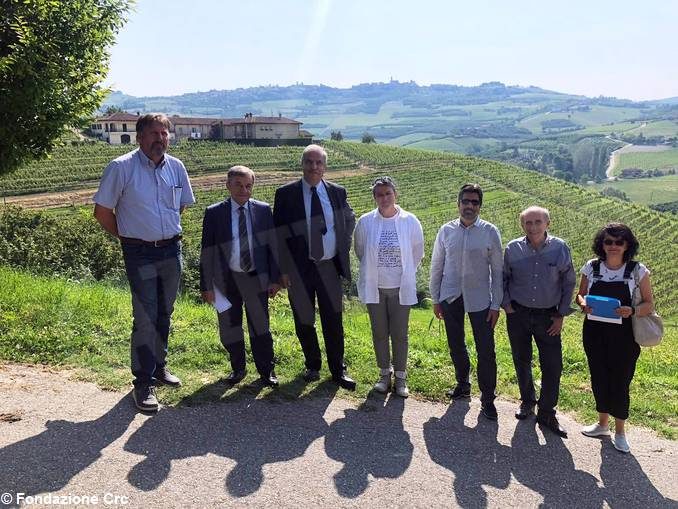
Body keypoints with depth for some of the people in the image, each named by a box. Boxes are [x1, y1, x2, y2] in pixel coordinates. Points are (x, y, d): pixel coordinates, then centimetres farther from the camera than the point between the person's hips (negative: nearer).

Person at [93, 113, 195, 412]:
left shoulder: (176, 167, 3)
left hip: (172, 249, 5)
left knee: (165, 314, 15)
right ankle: (143, 383, 5)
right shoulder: (121, 168, -10)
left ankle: (158, 366, 33)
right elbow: (102, 211, -5)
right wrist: (126, 236, 3)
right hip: (140, 253, -5)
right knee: (145, 318, -6)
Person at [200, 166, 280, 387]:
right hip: (226, 279, 1)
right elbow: (207, 251, -2)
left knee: (260, 326, 9)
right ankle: (238, 368, 32)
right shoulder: (214, 213, -3)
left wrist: (275, 278, 0)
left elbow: (273, 245, 2)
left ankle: (266, 370, 26)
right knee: (228, 328, 12)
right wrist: (207, 285, -4)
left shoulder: (263, 210, -1)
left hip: (256, 278, 0)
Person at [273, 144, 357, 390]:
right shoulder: (286, 193, -5)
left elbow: (350, 220, 20)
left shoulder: (337, 192, 2)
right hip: (299, 268, -1)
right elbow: (279, 234, -4)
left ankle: (338, 370, 22)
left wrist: (343, 248, 10)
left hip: (329, 267, 1)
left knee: (333, 321, 7)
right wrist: (284, 269, -7)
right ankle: (312, 366, 30)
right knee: (304, 321, 10)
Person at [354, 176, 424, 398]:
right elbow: (360, 251, 10)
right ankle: (384, 373, 28)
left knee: (400, 334, 5)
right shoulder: (365, 222, -7)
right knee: (379, 333, 11)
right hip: (374, 287, 1)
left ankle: (400, 377, 21)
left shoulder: (410, 221, -8)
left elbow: (417, 253, 7)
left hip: (400, 287, -1)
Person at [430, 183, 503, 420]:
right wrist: (435, 299, 5)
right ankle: (463, 384, 39)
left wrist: (496, 305, -5)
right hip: (451, 297, 3)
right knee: (456, 346, 17)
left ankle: (487, 399, 16)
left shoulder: (490, 232, -6)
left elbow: (497, 271, -3)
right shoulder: (446, 231, 0)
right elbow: (436, 266, 6)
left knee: (486, 351, 0)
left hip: (479, 299, -2)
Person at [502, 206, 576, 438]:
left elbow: (569, 283, 2)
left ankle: (547, 414, 16)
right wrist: (506, 304, 0)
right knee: (522, 362, 13)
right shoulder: (513, 249, -6)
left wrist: (561, 315, 0)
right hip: (518, 314, 1)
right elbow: (503, 278, 9)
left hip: (548, 316, -1)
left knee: (553, 366, -1)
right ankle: (527, 402, 35)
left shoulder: (560, 248, -8)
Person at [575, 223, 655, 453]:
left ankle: (619, 431, 24)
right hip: (594, 333, 3)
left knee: (620, 381, 3)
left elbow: (649, 305, -3)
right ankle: (602, 423, 34)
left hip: (624, 336, -2)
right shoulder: (591, 267, -1)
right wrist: (583, 304, -12)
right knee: (599, 378, 13)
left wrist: (632, 311, -23)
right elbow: (580, 294, 11)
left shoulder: (638, 270, -7)